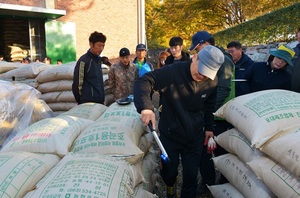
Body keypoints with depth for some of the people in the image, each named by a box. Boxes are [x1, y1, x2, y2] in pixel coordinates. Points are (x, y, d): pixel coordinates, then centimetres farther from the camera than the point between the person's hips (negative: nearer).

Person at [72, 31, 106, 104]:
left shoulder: (98, 60, 11)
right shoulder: (83, 61, -12)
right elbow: (77, 85, -10)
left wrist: (102, 99, 14)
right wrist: (80, 102, -3)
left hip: (100, 102, 7)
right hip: (88, 104, -7)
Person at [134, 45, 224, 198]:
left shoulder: (212, 82, -8)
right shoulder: (173, 71, -23)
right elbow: (143, 81, -30)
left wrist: (209, 127, 14)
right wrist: (146, 107, -46)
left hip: (195, 137, 2)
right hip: (170, 135, -2)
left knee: (191, 175, 9)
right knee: (169, 171, 16)